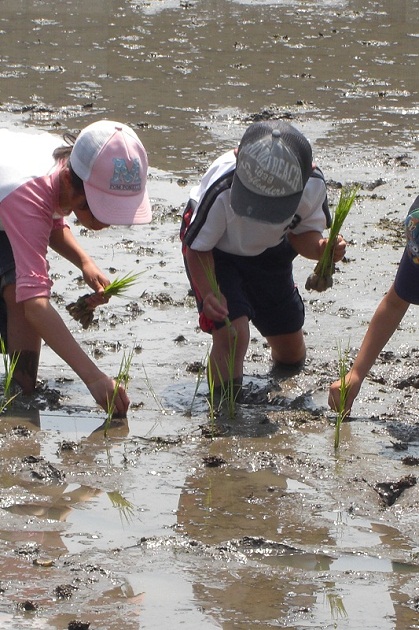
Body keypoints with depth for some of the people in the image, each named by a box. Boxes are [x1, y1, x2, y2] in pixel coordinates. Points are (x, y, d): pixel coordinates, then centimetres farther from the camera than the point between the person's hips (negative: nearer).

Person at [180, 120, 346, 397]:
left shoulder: (313, 185, -31)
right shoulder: (222, 190, -41)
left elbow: (303, 233, -12)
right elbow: (197, 247, -25)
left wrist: (321, 248, -36)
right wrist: (209, 294, -40)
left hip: (270, 250, 4)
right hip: (217, 252, -4)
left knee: (292, 354, 12)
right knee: (232, 333, -26)